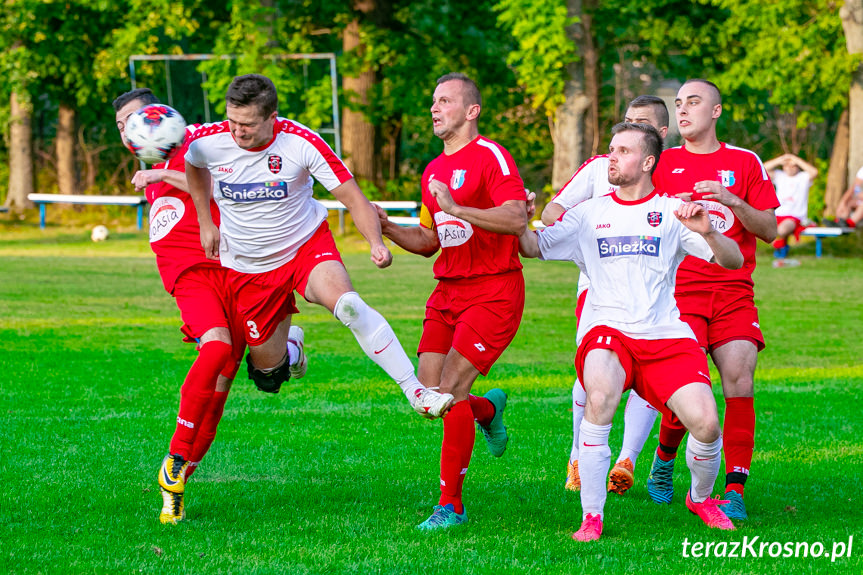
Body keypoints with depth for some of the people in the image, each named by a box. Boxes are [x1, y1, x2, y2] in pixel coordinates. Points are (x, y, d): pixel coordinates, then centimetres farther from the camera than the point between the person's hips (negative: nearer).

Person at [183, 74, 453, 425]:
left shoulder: (301, 143, -21)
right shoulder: (208, 141, -14)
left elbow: (353, 199, -17)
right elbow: (194, 166, 13)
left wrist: (376, 243, -34)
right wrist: (205, 223, 13)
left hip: (308, 247, -3)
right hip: (248, 269, 3)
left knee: (347, 304, -34)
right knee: (268, 375, 4)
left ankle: (416, 392, -32)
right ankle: (288, 344, 42)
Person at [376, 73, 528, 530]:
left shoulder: (490, 157, -9)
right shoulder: (434, 171, 16)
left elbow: (516, 219, -22)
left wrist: (457, 209, -28)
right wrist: (387, 229, 5)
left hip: (493, 291, -8)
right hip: (447, 292, 8)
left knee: (450, 390, -15)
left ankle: (451, 504, -7)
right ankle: (488, 409, 33)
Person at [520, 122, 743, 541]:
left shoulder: (672, 211, 8)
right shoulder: (590, 214, 14)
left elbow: (733, 261, 3)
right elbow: (533, 246, 14)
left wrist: (707, 232, -17)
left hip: (665, 334, 0)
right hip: (606, 332, 0)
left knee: (706, 424, -16)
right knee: (601, 395, -34)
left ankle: (700, 498, 18)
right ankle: (591, 517, -27)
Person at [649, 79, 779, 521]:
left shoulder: (745, 163, 10)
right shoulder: (663, 163, 11)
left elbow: (769, 230, 6)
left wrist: (732, 201, -10)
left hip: (734, 293, 1)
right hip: (679, 291, -1)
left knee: (739, 381, -14)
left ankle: (735, 491, -9)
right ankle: (664, 459, 16)